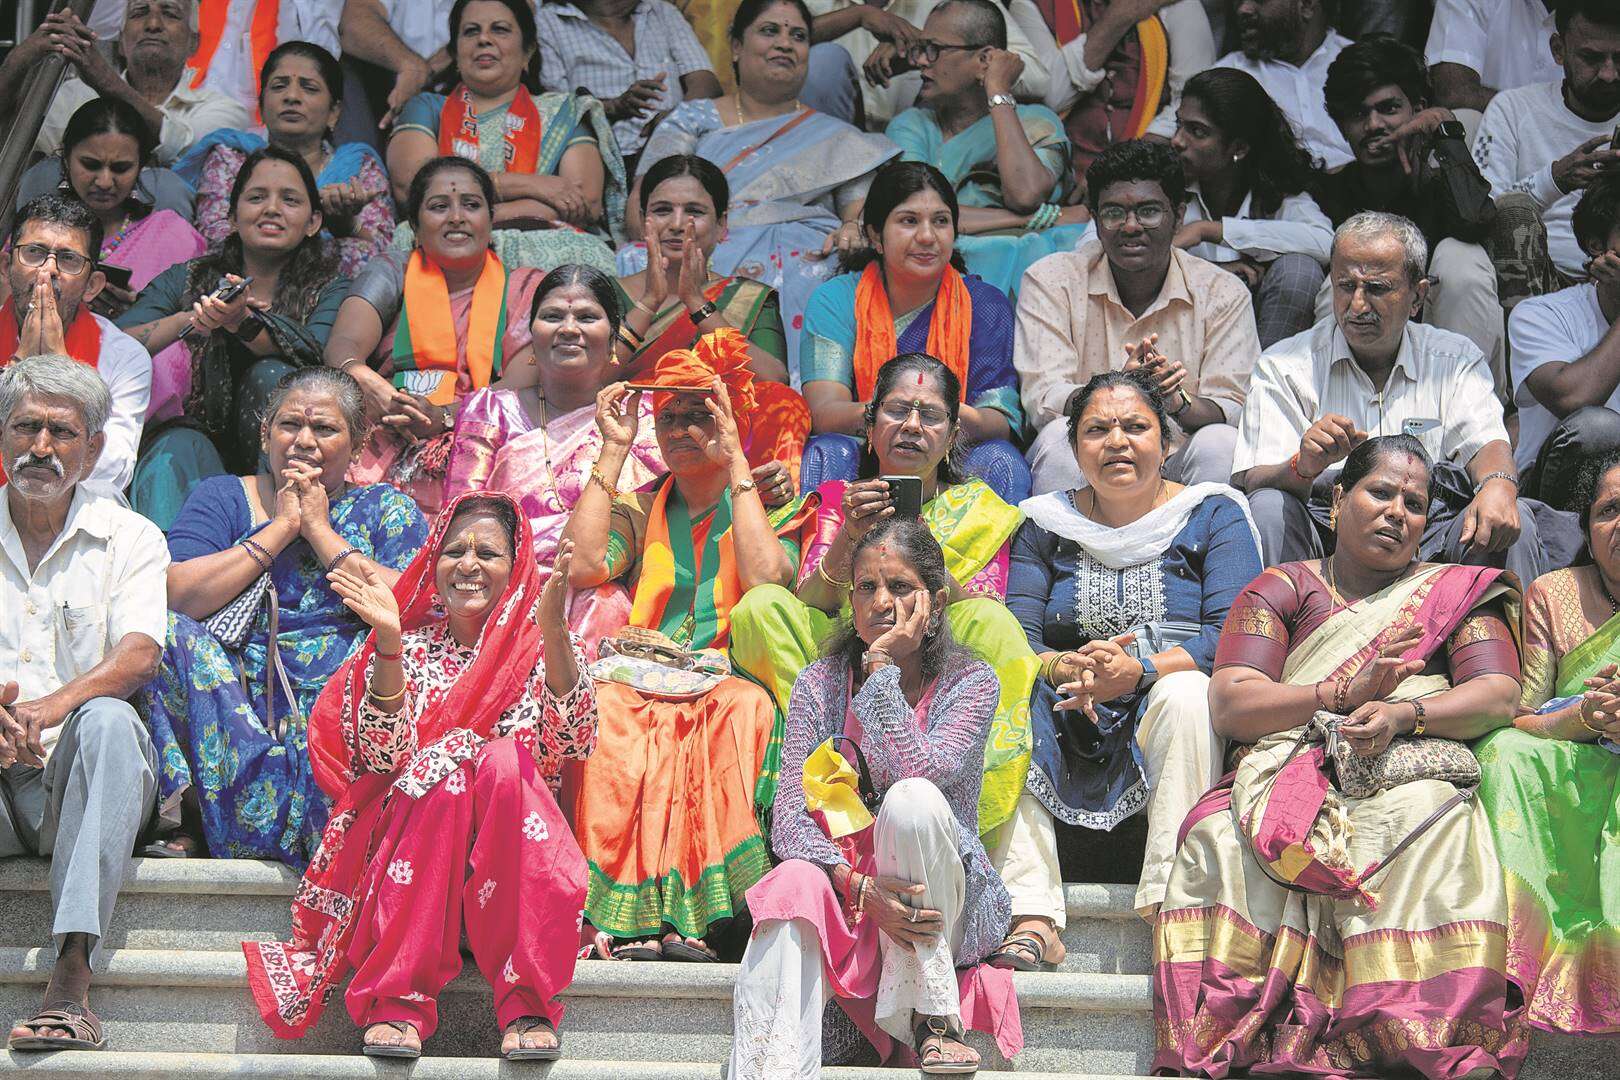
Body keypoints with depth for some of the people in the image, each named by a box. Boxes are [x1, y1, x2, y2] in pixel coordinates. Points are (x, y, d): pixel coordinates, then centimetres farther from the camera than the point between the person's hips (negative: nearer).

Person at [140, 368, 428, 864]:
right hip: (232, 707, 0)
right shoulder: (222, 498, 14)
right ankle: (186, 812, -22)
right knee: (170, 632, -25)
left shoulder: (387, 510, 14)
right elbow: (175, 597, -5)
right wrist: (280, 529, -3)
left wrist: (320, 531, -2)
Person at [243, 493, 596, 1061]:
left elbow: (574, 742, -10)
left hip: (517, 833, 0)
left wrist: (554, 632, -24)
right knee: (447, 771, -30)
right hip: (412, 832, 0)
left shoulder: (535, 645, 11)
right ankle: (397, 1002, -36)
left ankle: (527, 1001, -34)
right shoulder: (410, 645, 13)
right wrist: (388, 643, -18)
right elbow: (384, 755, -5)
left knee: (503, 758, -29)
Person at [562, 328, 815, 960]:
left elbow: (767, 581, -9)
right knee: (599, 712, -33)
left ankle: (694, 915, -41)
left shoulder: (770, 507, 15)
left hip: (725, 683, -1)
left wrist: (735, 460, -4)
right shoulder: (638, 510, 21)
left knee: (744, 711, -37)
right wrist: (614, 450, 5)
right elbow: (582, 568, -1)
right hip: (638, 687, 2)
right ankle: (623, 919, -40)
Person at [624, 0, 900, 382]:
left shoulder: (833, 137, 26)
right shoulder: (693, 119, 22)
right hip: (707, 258, 0)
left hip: (807, 257, 0)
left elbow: (863, 207, 14)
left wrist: (855, 230, -12)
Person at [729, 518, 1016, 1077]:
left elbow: (918, 772, -23)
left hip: (940, 905, -1)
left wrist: (881, 667, -17)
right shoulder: (819, 684, 4)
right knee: (794, 888, -34)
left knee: (912, 798, -32)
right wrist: (859, 887, -24)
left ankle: (932, 1020, -22)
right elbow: (788, 820, -7)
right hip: (837, 887, 1)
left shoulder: (970, 682, -2)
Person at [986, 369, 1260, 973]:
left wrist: (1140, 669, -25)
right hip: (1069, 734, 2)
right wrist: (1065, 668, -22)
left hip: (1165, 724, -2)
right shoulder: (1046, 525, 14)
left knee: (1185, 690, -35)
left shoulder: (1213, 516, 6)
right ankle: (1031, 923, -34)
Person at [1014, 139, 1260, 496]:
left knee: (1220, 443, -29)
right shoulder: (1050, 282, -1)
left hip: (1176, 467, 1)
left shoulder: (1223, 293, 2)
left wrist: (1178, 400, -30)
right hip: (1083, 468, -1)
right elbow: (1042, 403, -12)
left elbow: (1235, 412, -6)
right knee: (1059, 437, -31)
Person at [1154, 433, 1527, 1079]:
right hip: (1293, 776, 0)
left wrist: (1403, 713, -14)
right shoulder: (1281, 590, 20)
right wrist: (1345, 694, -10)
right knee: (1221, 839, -33)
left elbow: (1500, 696, 6)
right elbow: (1229, 705, 5)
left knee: (1435, 837, -37)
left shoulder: (1456, 593, 23)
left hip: (1413, 778, 0)